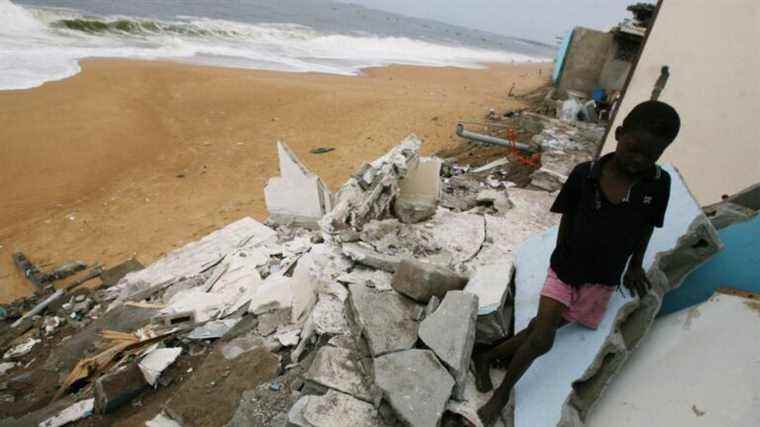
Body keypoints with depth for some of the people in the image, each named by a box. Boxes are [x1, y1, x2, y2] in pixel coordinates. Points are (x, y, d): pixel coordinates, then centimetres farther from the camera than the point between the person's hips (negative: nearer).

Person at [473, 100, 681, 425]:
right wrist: (561, 259, 3)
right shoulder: (584, 174, -15)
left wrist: (634, 264, 8)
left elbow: (647, 225, 8)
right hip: (565, 270, -2)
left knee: (542, 331, 7)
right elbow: (568, 217, -1)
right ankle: (502, 394, 10)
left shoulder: (658, 183, -9)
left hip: (603, 280, 2)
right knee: (541, 340, -11)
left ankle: (487, 357, 26)